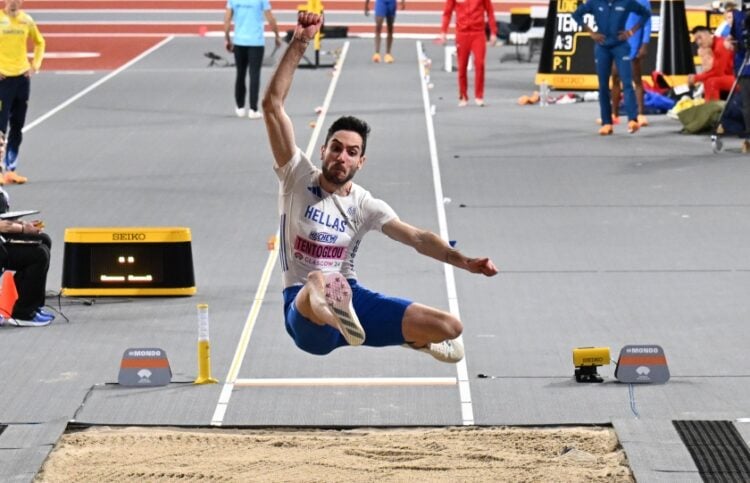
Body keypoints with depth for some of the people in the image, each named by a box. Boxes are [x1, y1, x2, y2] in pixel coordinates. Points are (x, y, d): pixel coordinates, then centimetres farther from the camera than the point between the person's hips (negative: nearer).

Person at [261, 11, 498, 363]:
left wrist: (464, 261, -21)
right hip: (305, 309, -5)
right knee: (319, 284, -44)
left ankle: (414, 337, 30)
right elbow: (272, 105, -9)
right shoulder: (298, 179, -2)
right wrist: (299, 43, -14)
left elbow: (418, 238, -2)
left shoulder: (365, 205, 5)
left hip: (351, 299, 5)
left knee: (449, 327, -2)